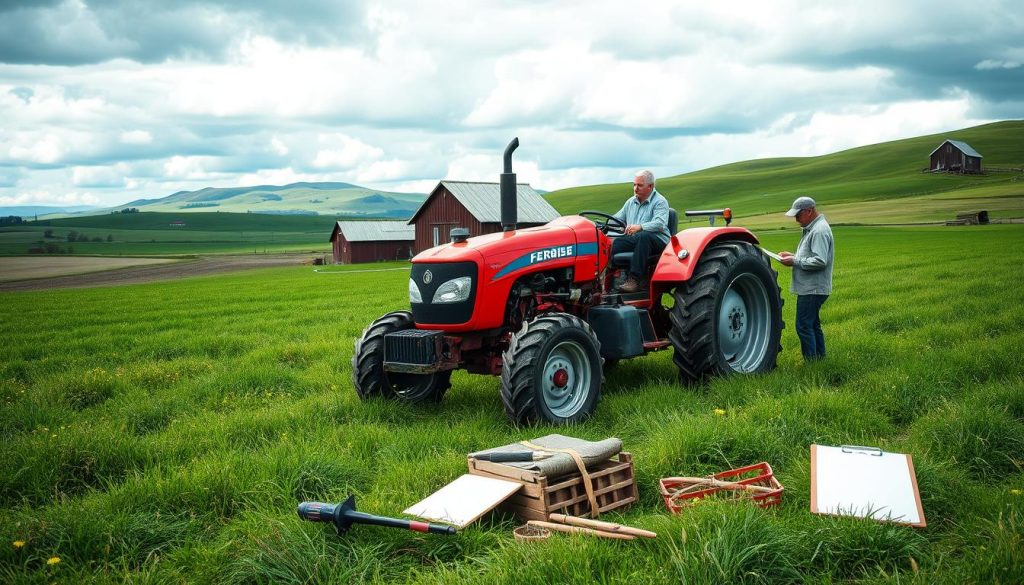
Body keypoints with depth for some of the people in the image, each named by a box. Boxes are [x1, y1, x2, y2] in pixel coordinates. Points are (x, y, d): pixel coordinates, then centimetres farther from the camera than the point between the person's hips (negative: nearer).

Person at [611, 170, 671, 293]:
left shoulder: (660, 202, -2)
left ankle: (634, 279, -42)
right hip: (633, 240, 6)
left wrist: (640, 227, -34)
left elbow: (660, 224, -19)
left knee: (643, 236, -39)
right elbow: (617, 219, 23)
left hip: (657, 240, -5)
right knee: (615, 243, -23)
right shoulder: (631, 202, 21)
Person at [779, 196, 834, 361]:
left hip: (812, 289, -11)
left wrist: (795, 261, -18)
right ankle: (820, 358, 25)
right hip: (810, 287, 11)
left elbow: (820, 261, -25)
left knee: (804, 326, -8)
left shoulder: (820, 231, -18)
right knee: (813, 325, 17)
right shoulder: (811, 229, 15)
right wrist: (793, 256, 9)